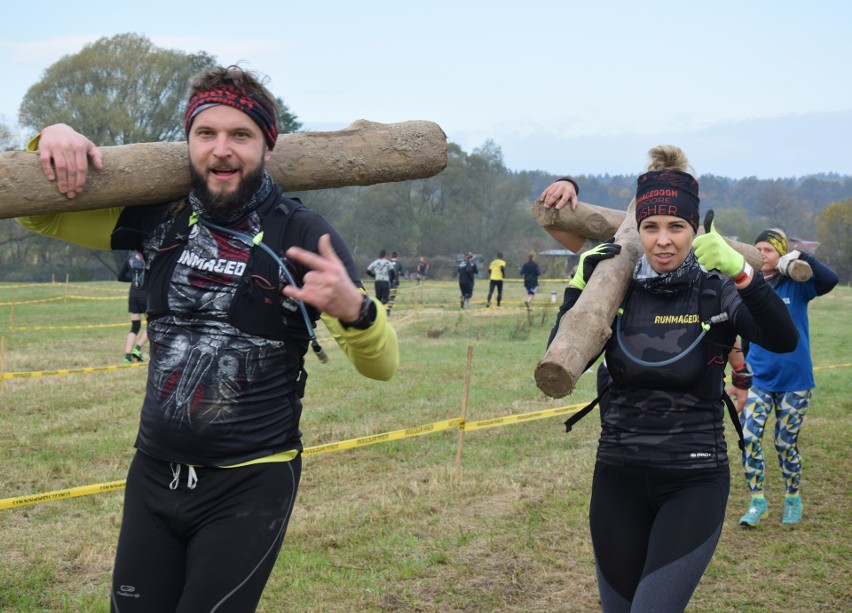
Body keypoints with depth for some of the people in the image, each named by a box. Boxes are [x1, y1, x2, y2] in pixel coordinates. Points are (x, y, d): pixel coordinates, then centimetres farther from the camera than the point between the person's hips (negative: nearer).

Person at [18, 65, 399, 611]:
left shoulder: (303, 236, -11)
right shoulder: (162, 218, 1)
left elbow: (382, 365, -15)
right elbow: (40, 213, 12)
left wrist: (353, 309, -38)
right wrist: (54, 143, -10)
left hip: (250, 486, -4)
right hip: (153, 477, 4)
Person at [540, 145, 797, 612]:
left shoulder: (716, 293, -8)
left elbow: (784, 340, -25)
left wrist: (740, 272, -38)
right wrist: (579, 286, -7)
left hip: (694, 484, -3)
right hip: (618, 479, 3)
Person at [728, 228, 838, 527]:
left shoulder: (796, 284, -5)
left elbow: (830, 280, -25)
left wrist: (801, 257, -30)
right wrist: (738, 378, 12)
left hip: (795, 381, -2)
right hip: (758, 379, 2)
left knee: (786, 443, 6)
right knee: (749, 438, -11)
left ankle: (793, 499, 29)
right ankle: (757, 502, 3)